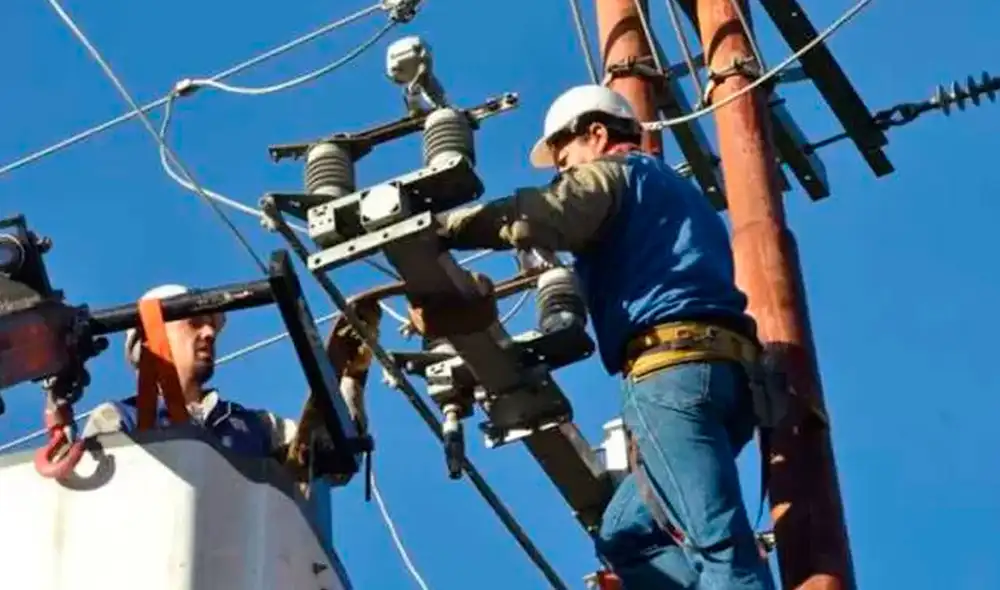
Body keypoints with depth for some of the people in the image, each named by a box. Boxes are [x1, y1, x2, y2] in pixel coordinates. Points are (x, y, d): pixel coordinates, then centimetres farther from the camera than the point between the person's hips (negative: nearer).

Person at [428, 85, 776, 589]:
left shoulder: (613, 172, 10)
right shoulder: (677, 192, 37)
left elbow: (534, 219, -10)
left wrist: (436, 227, -5)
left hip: (674, 367, -9)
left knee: (718, 542, -18)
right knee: (627, 534, 10)